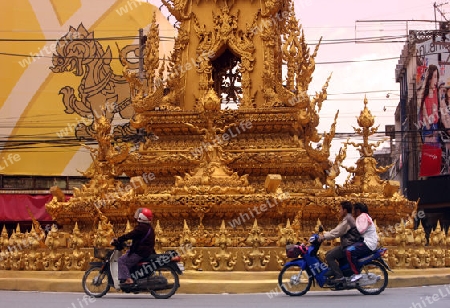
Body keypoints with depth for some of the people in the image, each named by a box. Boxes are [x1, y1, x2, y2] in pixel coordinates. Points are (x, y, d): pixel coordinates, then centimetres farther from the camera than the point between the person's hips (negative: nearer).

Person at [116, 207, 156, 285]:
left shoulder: (141, 227, -17)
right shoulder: (149, 228, 14)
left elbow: (130, 235, -21)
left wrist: (118, 240, -16)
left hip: (139, 253, -10)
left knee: (121, 261, -11)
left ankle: (127, 279, -24)